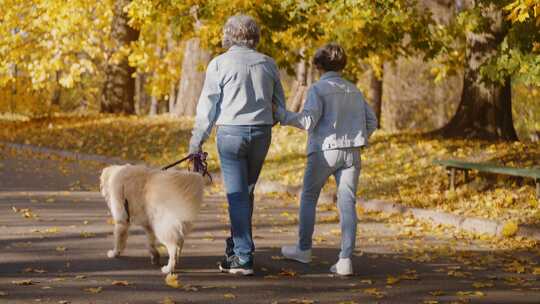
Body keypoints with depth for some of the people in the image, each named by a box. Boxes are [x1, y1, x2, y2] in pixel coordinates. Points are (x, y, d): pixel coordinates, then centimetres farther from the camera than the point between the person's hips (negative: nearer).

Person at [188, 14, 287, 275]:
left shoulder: (219, 64, -2)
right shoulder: (267, 63, 8)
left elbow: (208, 106, -4)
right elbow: (280, 104, 14)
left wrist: (197, 140, 2)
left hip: (231, 132, -4)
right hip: (261, 134, 4)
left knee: (237, 195, -1)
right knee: (246, 192, 17)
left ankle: (243, 257, -4)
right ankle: (235, 249, 25)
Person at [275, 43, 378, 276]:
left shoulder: (318, 89, -6)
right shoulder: (353, 91, 12)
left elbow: (308, 121, -17)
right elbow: (371, 121, 12)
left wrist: (281, 113, -14)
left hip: (324, 151, -4)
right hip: (351, 152, 4)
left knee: (308, 197, 15)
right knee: (347, 203, -1)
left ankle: (304, 249, 25)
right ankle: (346, 259, -10)